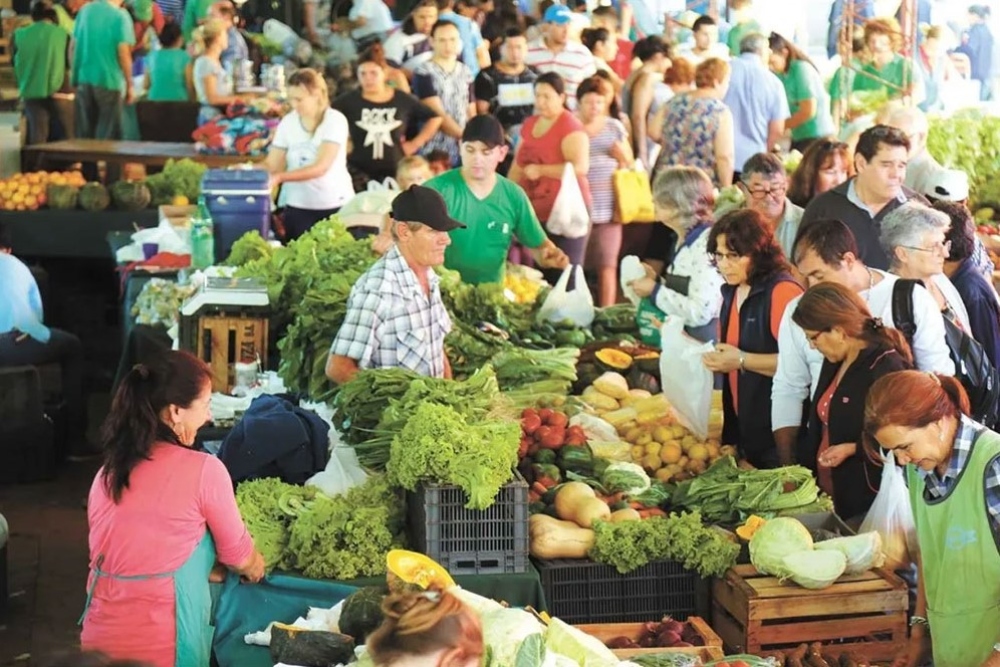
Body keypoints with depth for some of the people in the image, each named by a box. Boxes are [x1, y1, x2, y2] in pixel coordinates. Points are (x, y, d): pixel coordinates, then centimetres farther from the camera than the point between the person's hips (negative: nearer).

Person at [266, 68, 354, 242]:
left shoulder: (335, 120, -11)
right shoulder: (287, 122, 1)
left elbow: (321, 167, -20)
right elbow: (273, 166, 0)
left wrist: (281, 177, -27)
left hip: (335, 205, -3)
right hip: (297, 206, 3)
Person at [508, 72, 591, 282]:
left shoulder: (570, 126, -11)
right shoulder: (529, 124, 13)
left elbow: (580, 167, -22)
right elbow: (518, 165, 20)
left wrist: (540, 170, -19)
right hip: (536, 212, 7)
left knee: (562, 276, -5)